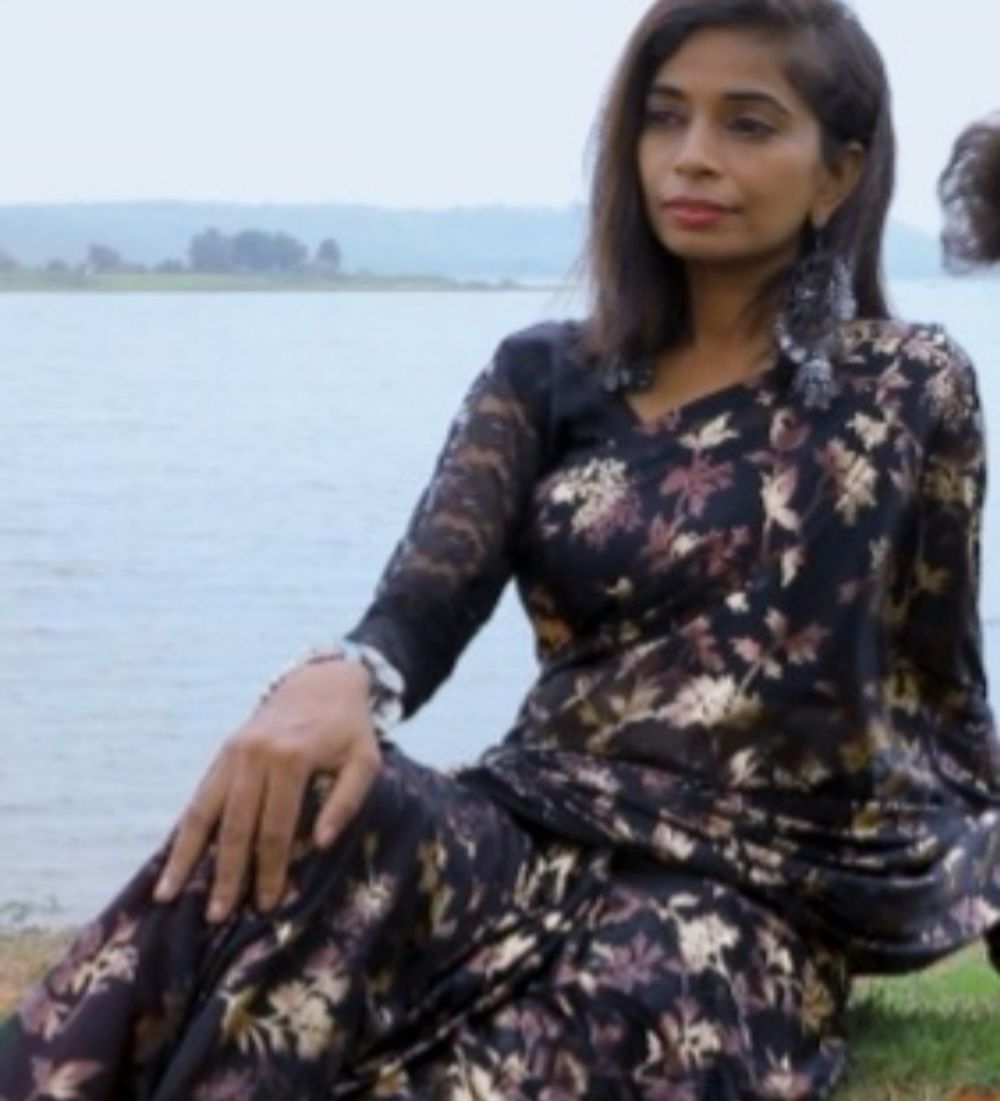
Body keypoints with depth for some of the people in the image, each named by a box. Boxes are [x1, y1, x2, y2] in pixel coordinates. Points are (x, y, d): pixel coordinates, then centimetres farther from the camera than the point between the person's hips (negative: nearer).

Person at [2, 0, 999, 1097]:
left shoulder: (907, 385, 5)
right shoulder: (544, 376, 10)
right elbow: (432, 590, -7)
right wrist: (340, 677, -30)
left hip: (755, 900, -2)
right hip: (537, 834, 2)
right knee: (297, 827, -34)